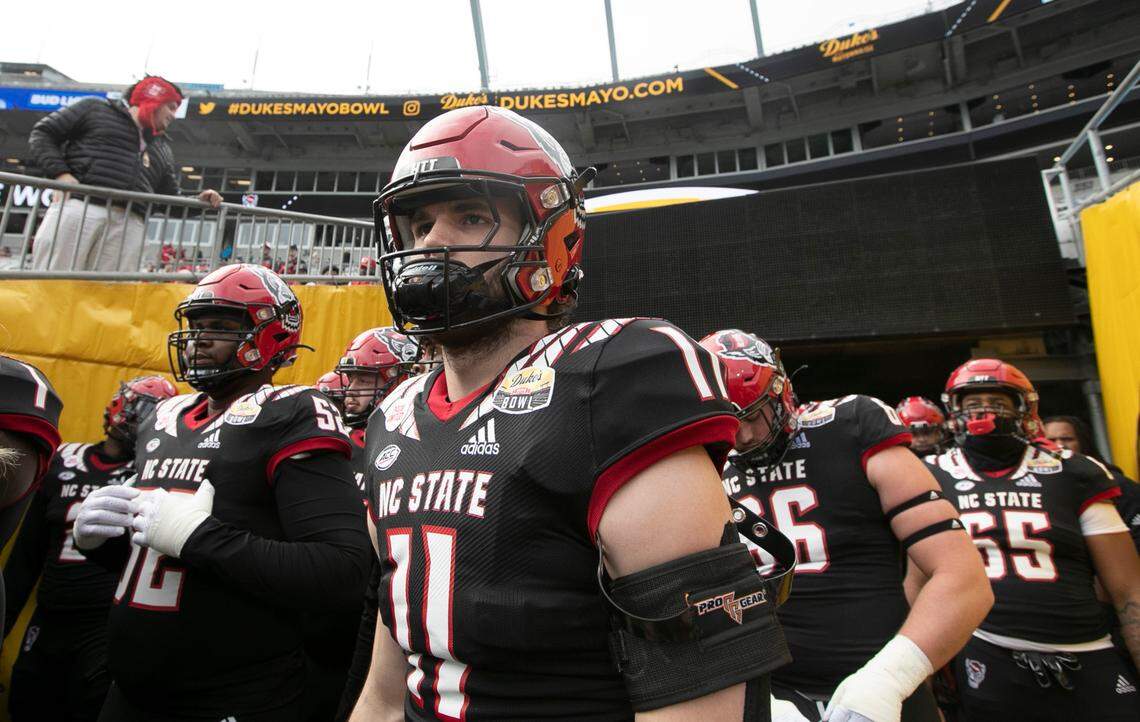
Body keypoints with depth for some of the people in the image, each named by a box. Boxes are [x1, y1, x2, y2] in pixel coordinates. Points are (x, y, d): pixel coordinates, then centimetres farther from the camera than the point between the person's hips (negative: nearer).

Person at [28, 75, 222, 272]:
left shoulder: (162, 148, 29)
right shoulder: (96, 109, 18)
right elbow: (42, 134, 13)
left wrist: (198, 201, 6)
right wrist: (60, 172, -4)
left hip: (129, 225, 3)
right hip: (78, 208, -3)